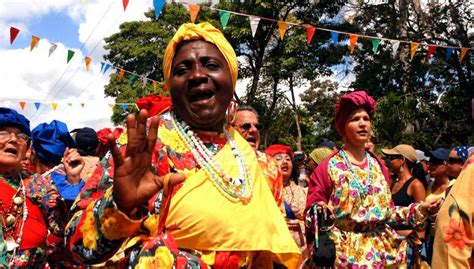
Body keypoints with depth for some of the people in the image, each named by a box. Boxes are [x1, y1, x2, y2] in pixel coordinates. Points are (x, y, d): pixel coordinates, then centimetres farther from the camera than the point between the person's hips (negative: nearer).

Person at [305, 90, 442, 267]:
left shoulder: (378, 166, 7)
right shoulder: (328, 167, -8)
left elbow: (387, 211, 12)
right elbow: (312, 213, -9)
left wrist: (419, 209, 3)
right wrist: (319, 213, -30)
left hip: (381, 251, 5)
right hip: (345, 252, -5)